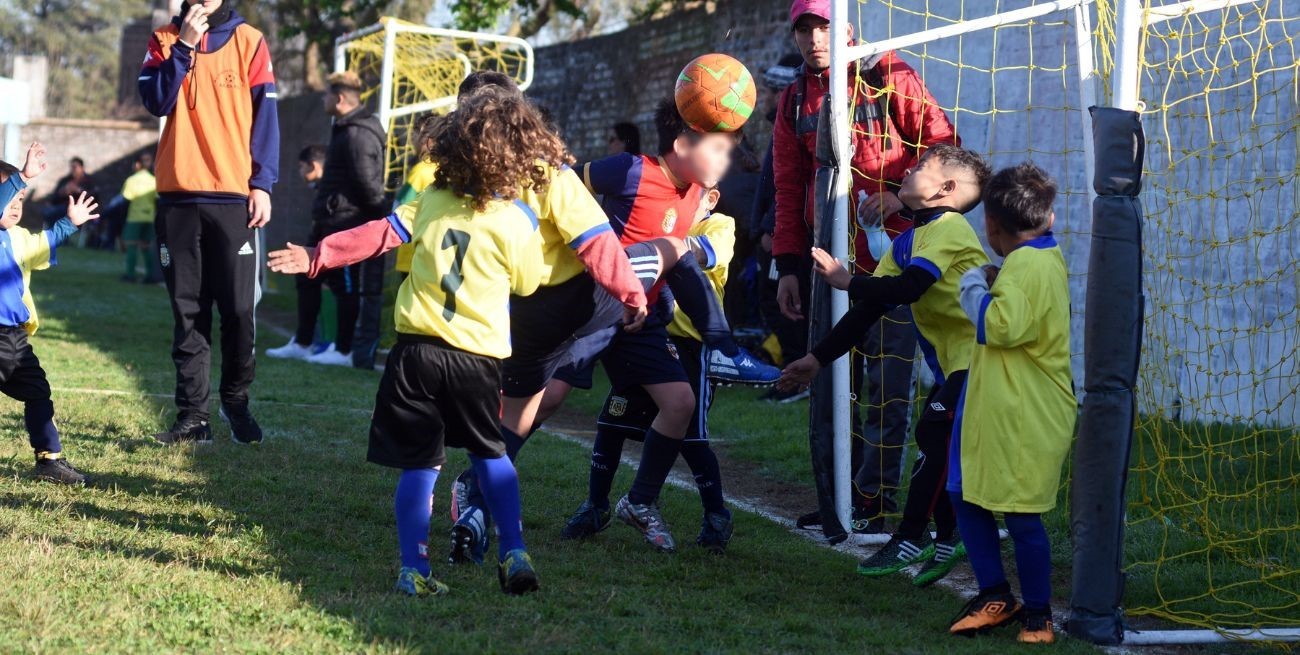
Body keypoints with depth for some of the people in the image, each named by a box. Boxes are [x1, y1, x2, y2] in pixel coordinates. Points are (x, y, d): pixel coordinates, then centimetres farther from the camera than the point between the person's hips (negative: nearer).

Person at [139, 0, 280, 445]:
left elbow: (265, 116, 1)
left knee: (239, 309, -3)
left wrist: (262, 184, -6)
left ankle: (236, 401, 14)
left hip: (234, 195, -2)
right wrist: (184, 45, -12)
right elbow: (155, 101, -5)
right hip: (178, 195, 2)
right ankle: (193, 415, 6)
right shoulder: (165, 40, 9)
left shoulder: (248, 41, 4)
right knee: (187, 311, 4)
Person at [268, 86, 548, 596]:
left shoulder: (431, 201, 1)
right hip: (478, 358, -1)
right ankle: (514, 553, 14)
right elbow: (527, 284, 9)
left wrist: (317, 258, 8)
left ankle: (414, 568, 1)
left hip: (416, 352, 1)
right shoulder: (516, 223, -6)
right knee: (490, 455, 19)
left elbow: (380, 235, 1)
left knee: (419, 466, 4)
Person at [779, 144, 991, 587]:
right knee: (931, 439, 8)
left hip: (977, 355, -9)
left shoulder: (946, 227, -16)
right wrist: (817, 359, 9)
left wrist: (847, 281, -17)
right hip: (953, 360, 9)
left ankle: (911, 540, -7)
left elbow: (908, 288, -30)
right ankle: (947, 540, 17)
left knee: (936, 436, -13)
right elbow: (870, 310, 12)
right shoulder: (906, 242, 13)